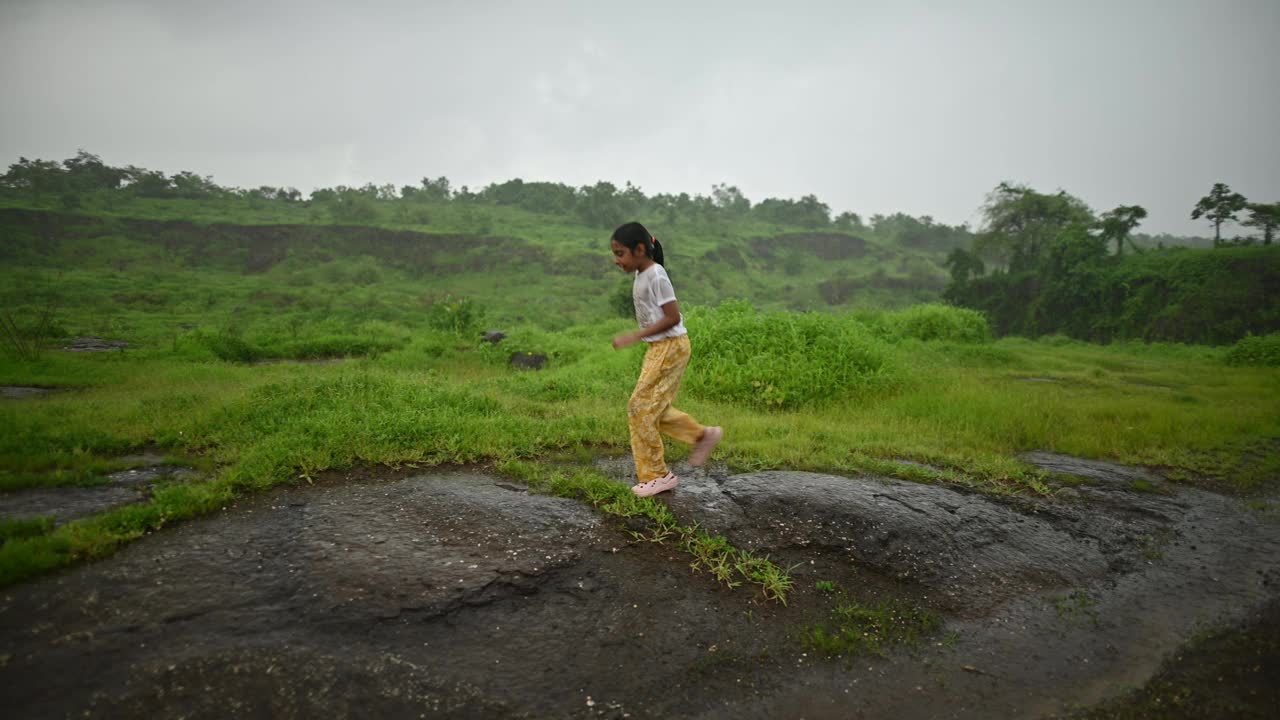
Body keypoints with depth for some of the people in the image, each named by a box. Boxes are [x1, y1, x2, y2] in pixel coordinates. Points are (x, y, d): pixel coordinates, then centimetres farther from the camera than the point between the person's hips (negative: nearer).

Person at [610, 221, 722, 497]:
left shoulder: (655, 276, -18)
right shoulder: (643, 275, 10)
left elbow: (673, 317, -21)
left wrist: (635, 337, -23)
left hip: (669, 347, -9)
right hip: (660, 347, 9)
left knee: (641, 408, -4)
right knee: (653, 409, 14)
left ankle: (655, 475, 7)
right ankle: (703, 435, 27)